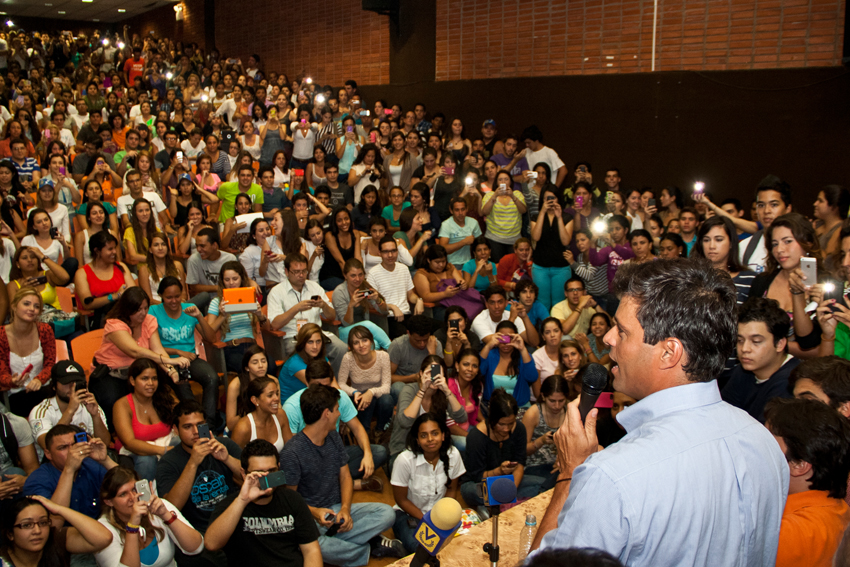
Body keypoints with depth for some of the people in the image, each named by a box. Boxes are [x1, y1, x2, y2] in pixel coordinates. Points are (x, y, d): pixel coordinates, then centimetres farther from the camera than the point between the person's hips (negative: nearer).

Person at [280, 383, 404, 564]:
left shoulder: (334, 438, 7)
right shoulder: (292, 453, -16)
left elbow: (345, 476, 9)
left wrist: (345, 508, -8)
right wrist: (314, 512, -29)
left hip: (337, 509, 6)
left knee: (387, 513, -14)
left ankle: (332, 540, -18)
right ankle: (370, 547, -19)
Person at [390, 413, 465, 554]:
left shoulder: (453, 455, -13)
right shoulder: (405, 460, -24)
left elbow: (451, 489, 2)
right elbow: (401, 499, -12)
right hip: (408, 512, -4)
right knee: (418, 546, -34)